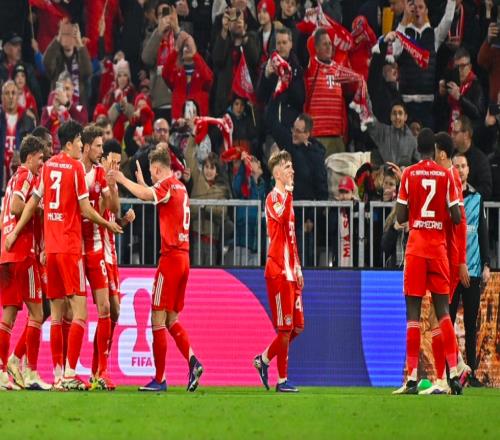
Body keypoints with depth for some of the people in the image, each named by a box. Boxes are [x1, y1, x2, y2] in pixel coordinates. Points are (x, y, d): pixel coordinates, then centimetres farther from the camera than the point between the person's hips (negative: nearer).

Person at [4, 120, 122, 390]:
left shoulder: (48, 166, 11)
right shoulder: (76, 167, -6)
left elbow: (33, 202, 16)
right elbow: (85, 209, -6)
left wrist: (15, 232, 23)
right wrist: (109, 225, 8)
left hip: (50, 247, 7)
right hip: (70, 248, -7)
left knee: (56, 314, 9)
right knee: (80, 314, -7)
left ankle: (58, 375, 7)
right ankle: (69, 375, -15)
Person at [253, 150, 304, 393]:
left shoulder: (286, 197, 20)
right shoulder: (273, 198, -9)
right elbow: (282, 217, -33)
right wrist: (288, 191, -32)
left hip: (289, 271, 9)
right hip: (277, 271, -9)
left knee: (297, 326, 9)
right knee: (286, 328, -6)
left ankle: (264, 359, 24)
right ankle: (282, 380, 2)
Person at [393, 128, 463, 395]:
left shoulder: (408, 175, -1)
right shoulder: (446, 175, 1)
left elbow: (400, 217, -2)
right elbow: (456, 217, -2)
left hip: (416, 248, -1)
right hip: (439, 248, 1)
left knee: (413, 312, -2)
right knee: (443, 311, 5)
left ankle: (412, 378, -8)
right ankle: (453, 373, -6)